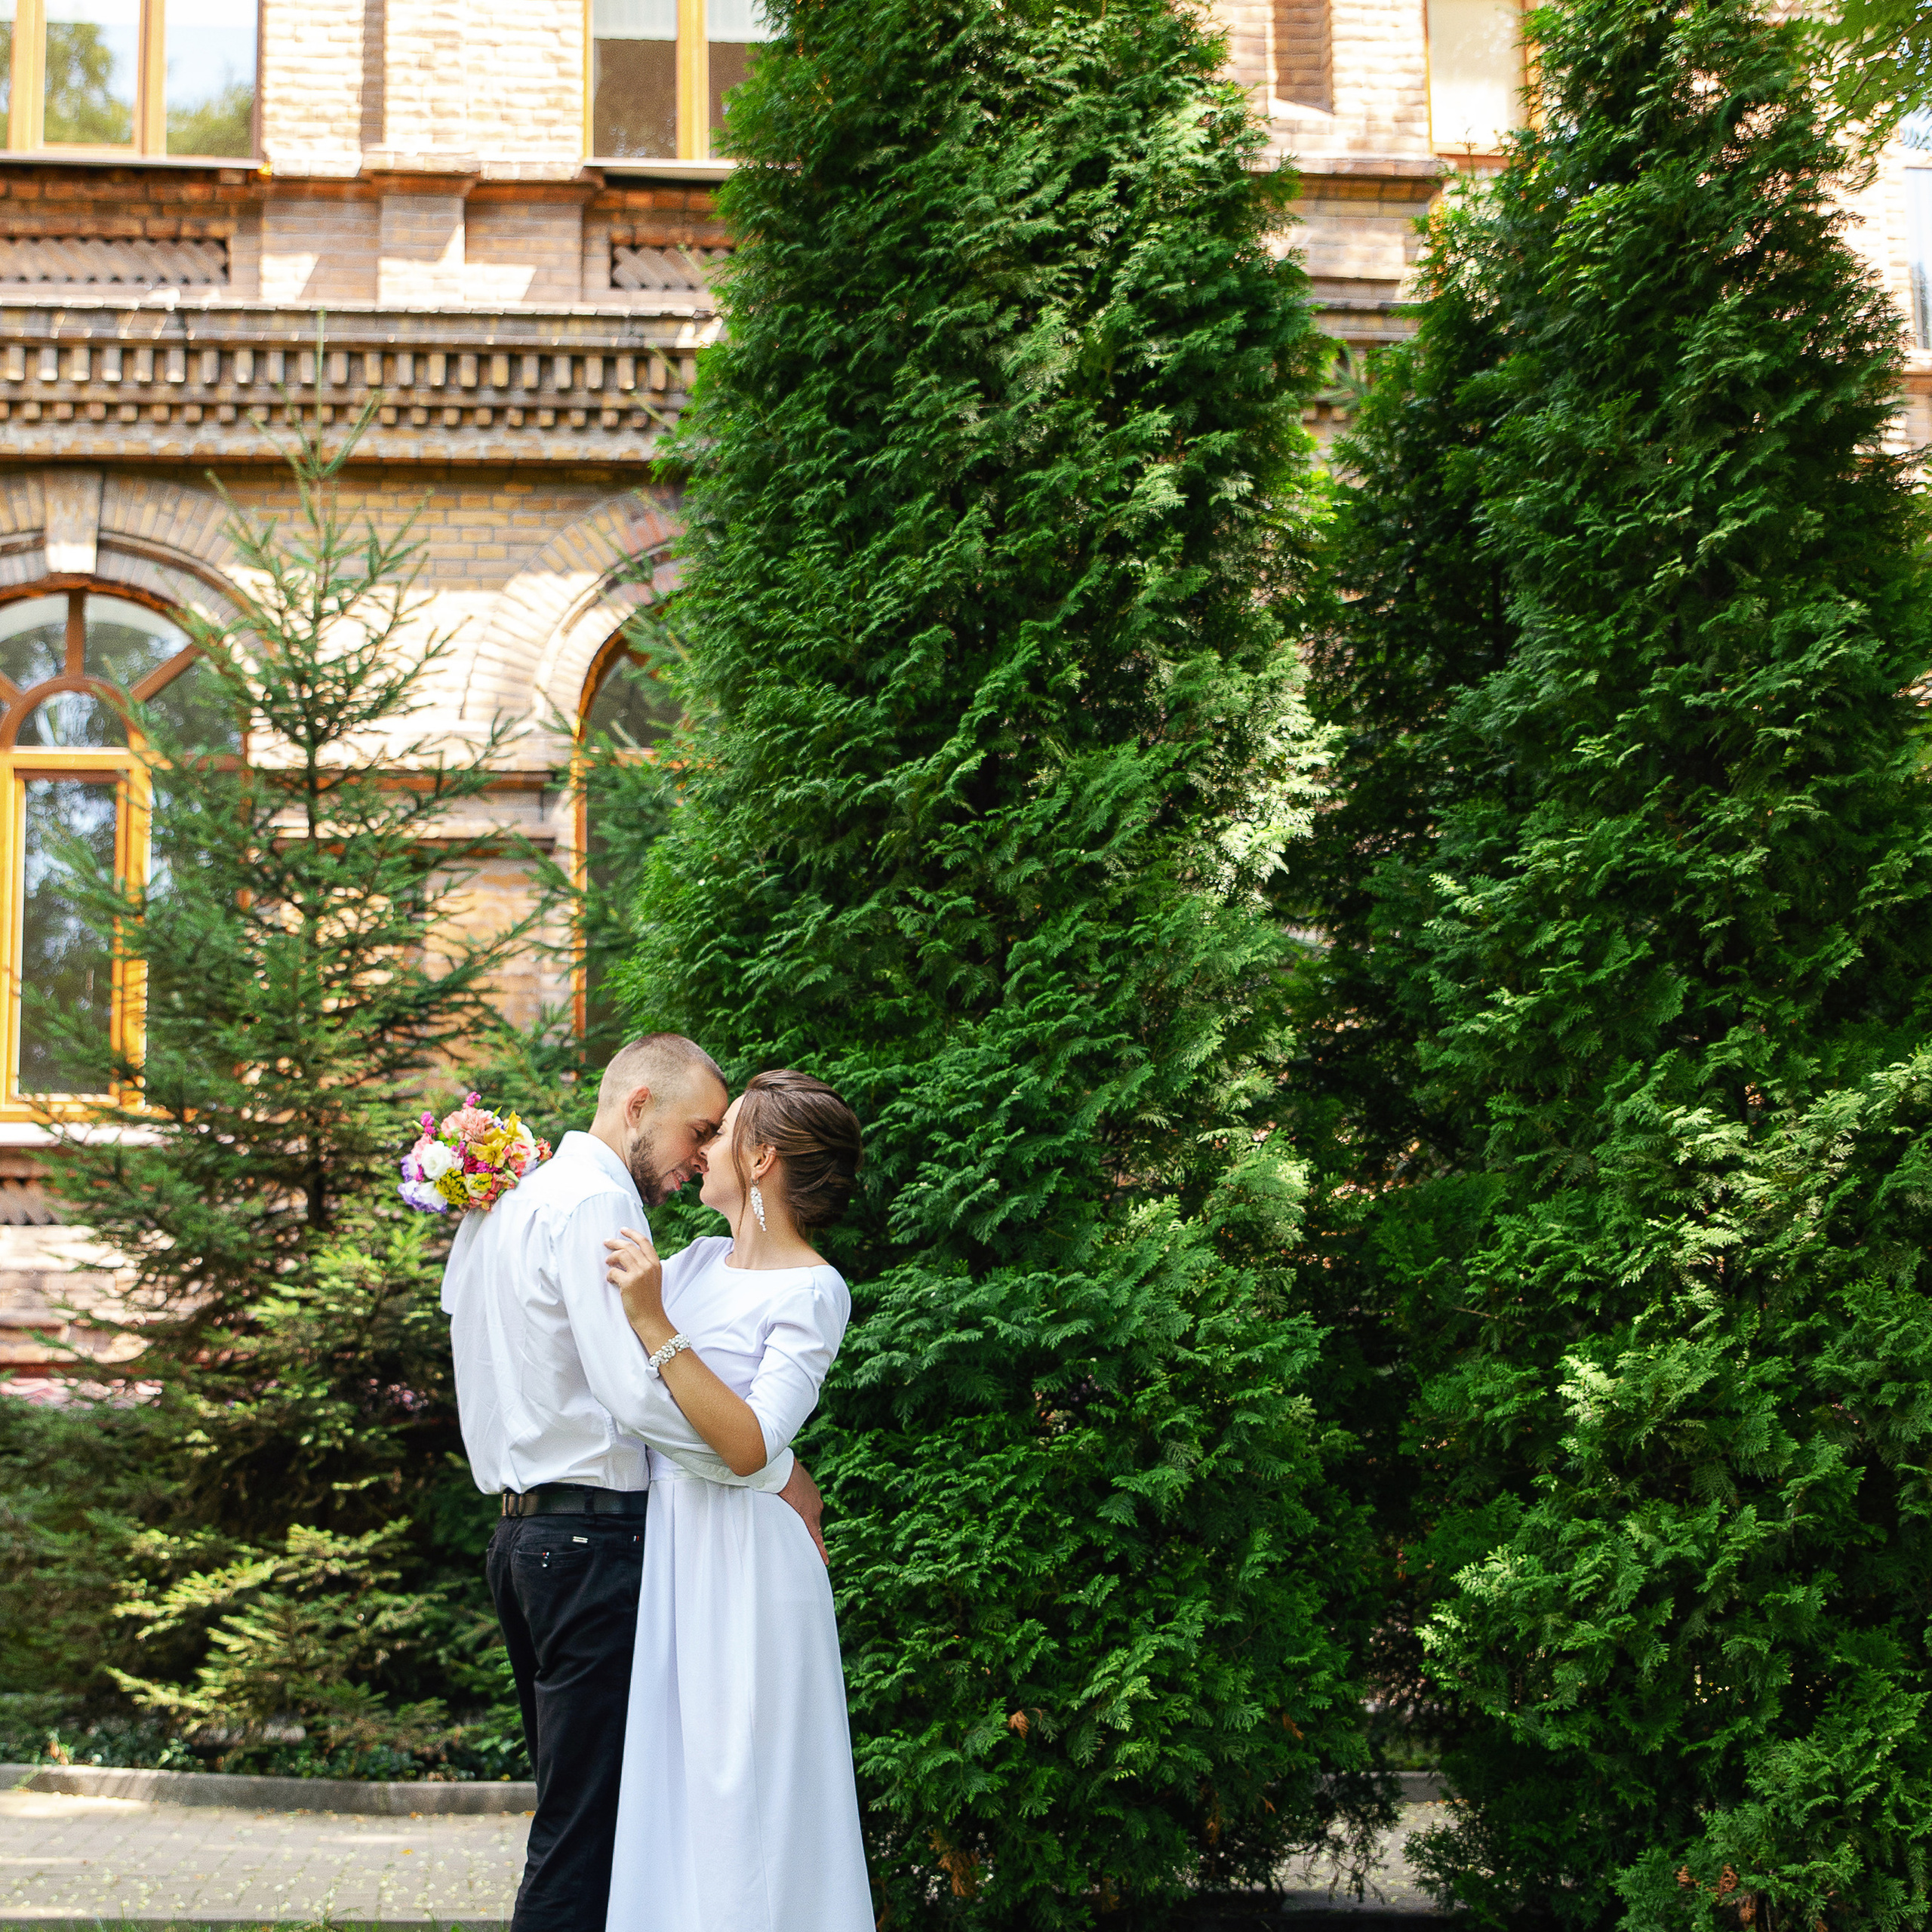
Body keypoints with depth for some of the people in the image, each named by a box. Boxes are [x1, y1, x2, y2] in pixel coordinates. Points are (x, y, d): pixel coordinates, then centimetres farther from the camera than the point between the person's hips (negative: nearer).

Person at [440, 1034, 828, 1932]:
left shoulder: (507, 1204, 19)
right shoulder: (595, 1202, -13)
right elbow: (637, 1389, -21)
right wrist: (780, 1474, -14)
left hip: (521, 1535, 10)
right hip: (593, 1538, -10)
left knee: (570, 1808, 15)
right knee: (588, 1824, -7)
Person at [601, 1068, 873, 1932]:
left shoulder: (812, 1292, -13)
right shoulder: (698, 1261, 10)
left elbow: (748, 1444, -24)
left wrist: (654, 1324, -26)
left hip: (743, 1567, -8)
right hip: (668, 1548, 8)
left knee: (742, 1793, -1)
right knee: (674, 1787, 12)